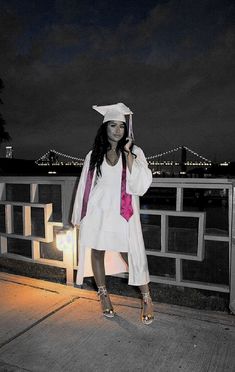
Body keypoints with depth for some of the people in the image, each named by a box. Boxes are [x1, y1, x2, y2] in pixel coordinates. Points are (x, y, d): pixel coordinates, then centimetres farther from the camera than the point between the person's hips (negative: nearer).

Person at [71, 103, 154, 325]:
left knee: (133, 256, -3)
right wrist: (79, 216, 11)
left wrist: (127, 151, -14)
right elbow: (84, 185, 10)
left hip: (122, 213, -2)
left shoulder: (134, 152, 1)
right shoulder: (93, 155, 6)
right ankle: (103, 295, 28)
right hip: (97, 212, 2)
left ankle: (146, 299, 17)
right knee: (97, 252, 8)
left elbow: (140, 183, -13)